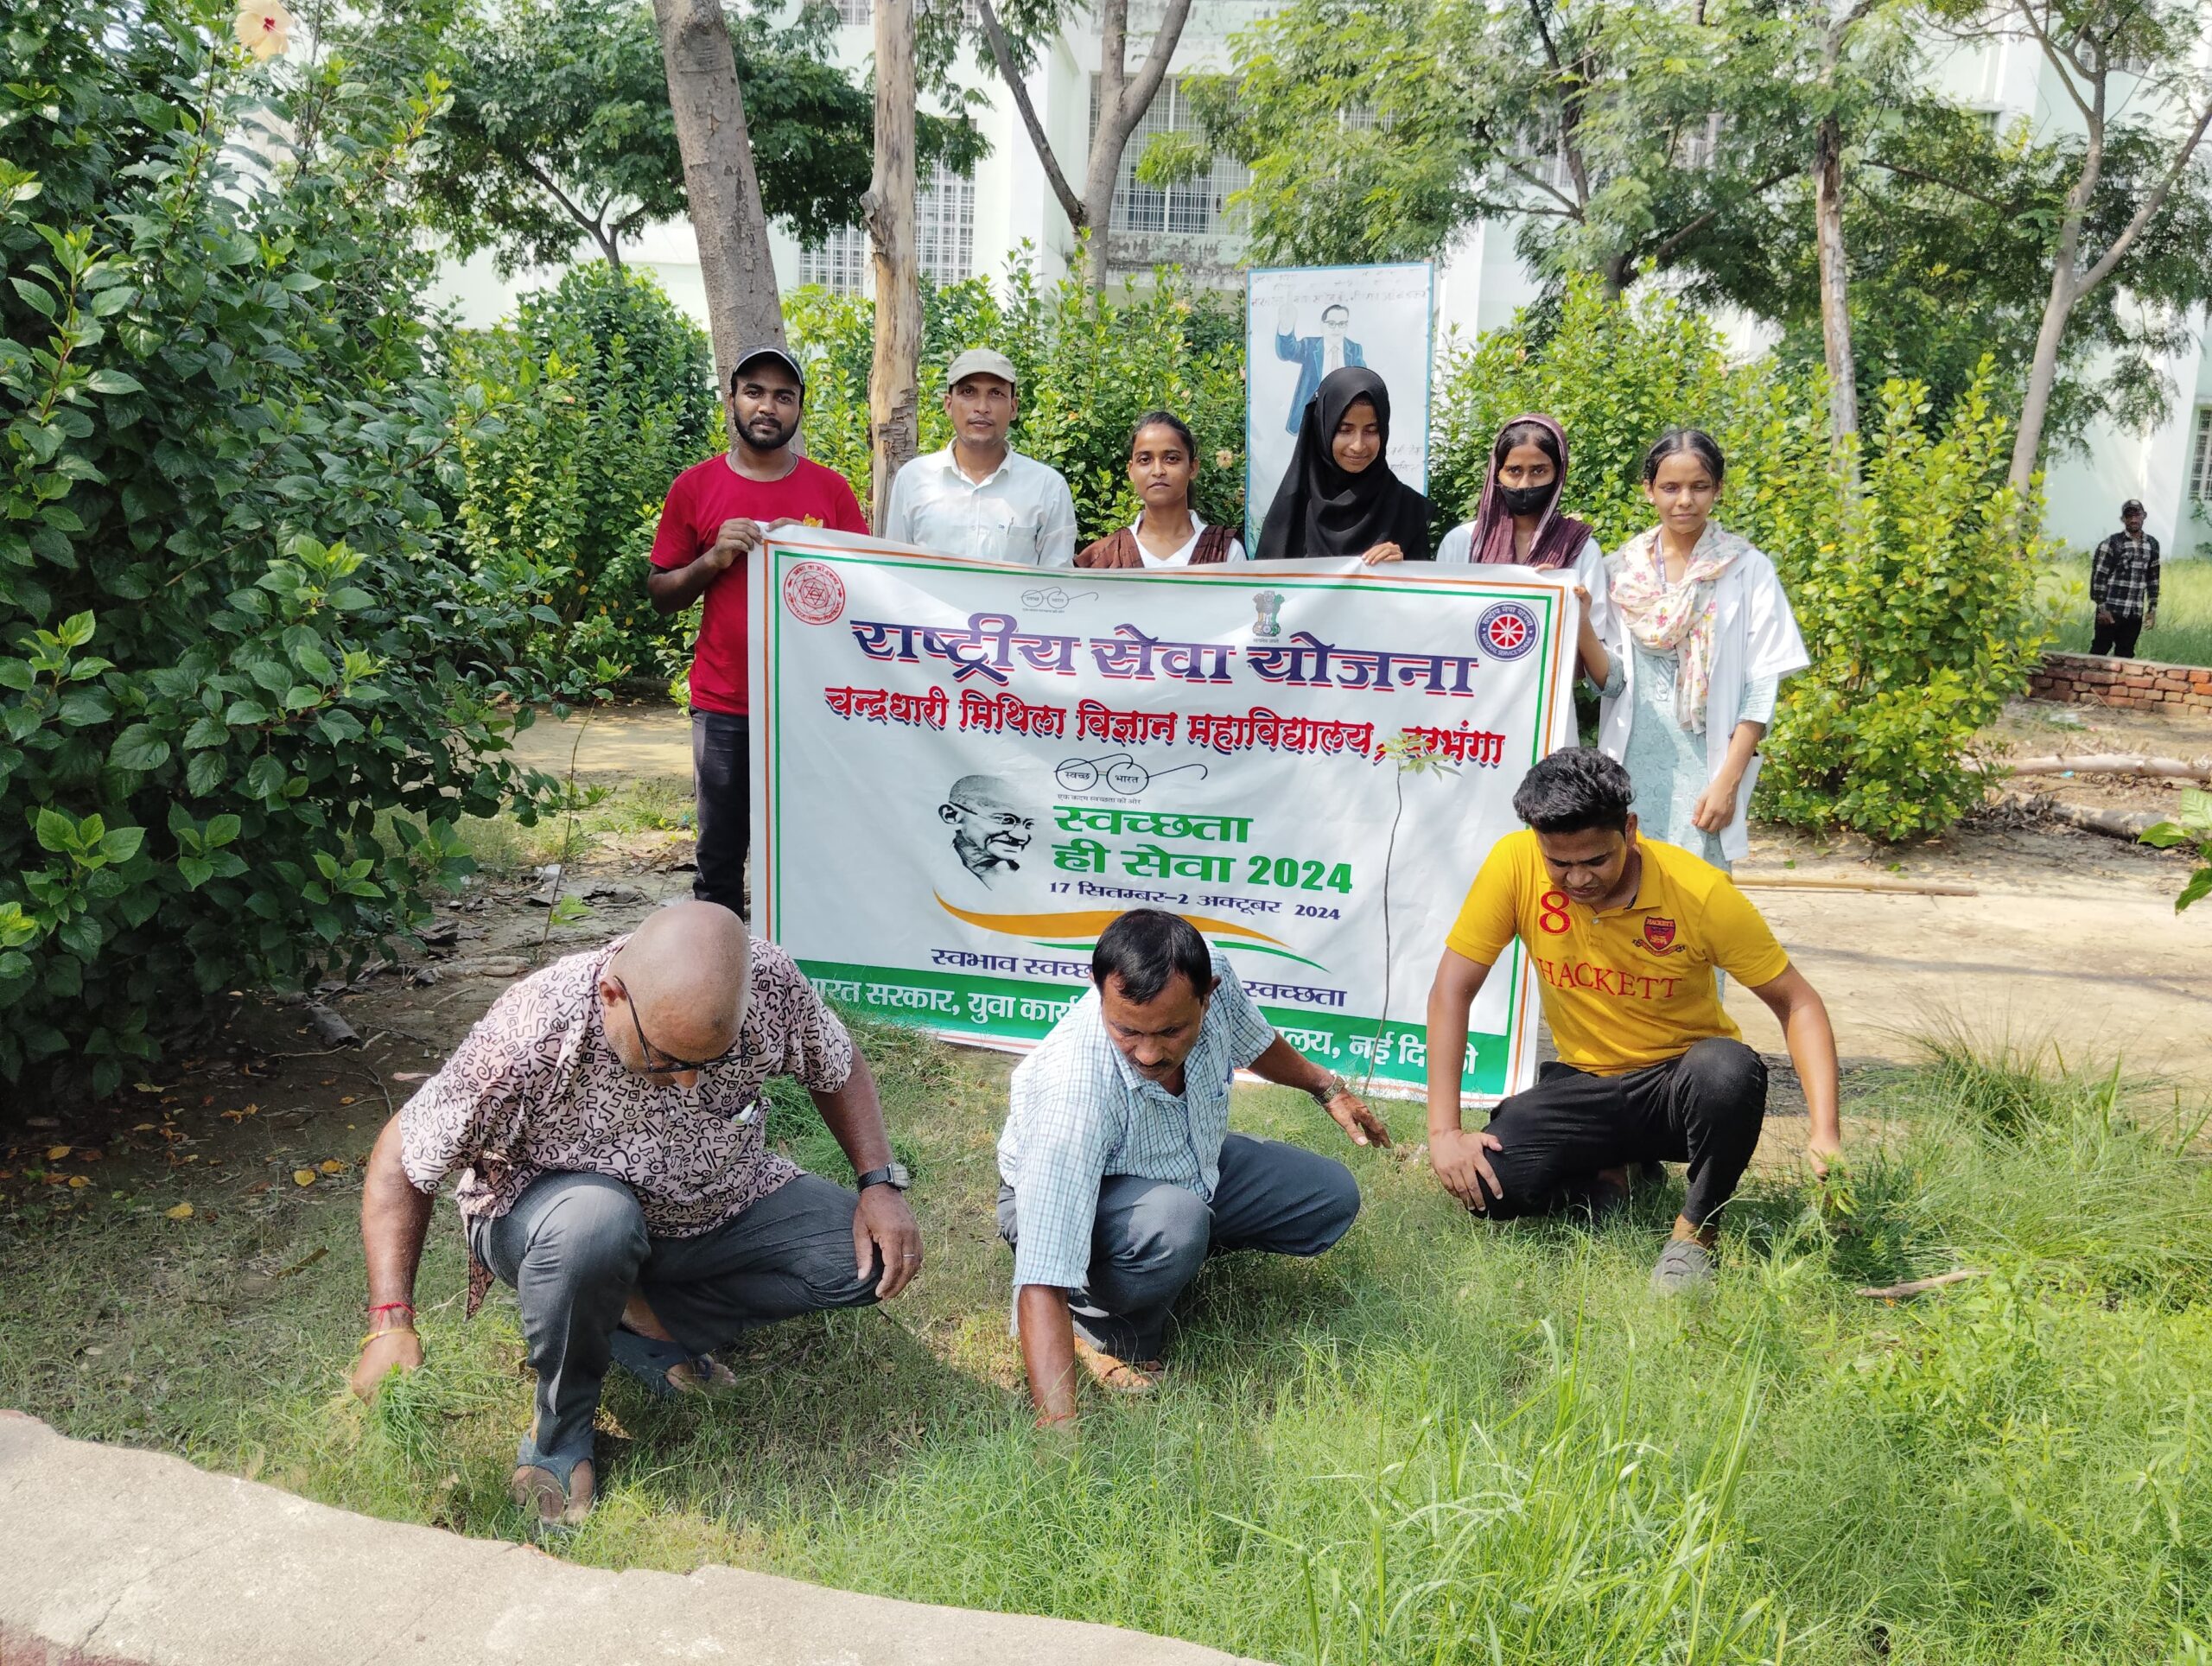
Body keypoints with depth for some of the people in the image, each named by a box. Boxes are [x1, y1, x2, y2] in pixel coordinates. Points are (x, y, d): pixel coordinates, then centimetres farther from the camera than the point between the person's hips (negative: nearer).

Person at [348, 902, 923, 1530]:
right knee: (594, 1225, -40)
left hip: (718, 1207, 4)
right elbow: (401, 1158, -22)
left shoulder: (767, 982, -26)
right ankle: (561, 1429, -12)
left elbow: (839, 1067, -5)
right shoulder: (528, 1039, -34)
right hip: (549, 1206, -3)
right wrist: (391, 1324, -30)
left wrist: (881, 1183, -17)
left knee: (868, 1258, -17)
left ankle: (643, 1323, -5)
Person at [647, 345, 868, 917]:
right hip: (724, 707, 0)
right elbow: (660, 594, 8)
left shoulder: (831, 489, 5)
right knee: (720, 857, 5)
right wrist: (713, 558, -10)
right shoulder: (695, 487, 4)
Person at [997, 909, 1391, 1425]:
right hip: (1060, 1201, -6)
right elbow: (1042, 1284, -45)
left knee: (1333, 1198, 4)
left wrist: (1327, 1087, 19)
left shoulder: (1210, 977, -26)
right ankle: (1098, 1322, -8)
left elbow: (1250, 1040, 4)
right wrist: (1059, 1429, -53)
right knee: (1174, 1227, -38)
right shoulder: (1073, 1086, -43)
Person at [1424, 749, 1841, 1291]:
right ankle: (1606, 1179, 8)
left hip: (1680, 1083, -1)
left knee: (1730, 1069, -37)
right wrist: (1444, 1131, -19)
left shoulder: (1701, 891, -21)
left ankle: (1696, 1230, -8)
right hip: (1584, 1084, 2)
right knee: (1482, 1180, -25)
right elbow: (1452, 990, -12)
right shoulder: (1514, 864, -17)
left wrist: (1825, 1135, -27)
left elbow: (1797, 1005, -14)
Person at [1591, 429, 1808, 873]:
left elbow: (1761, 688, -4)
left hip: (1705, 769, -2)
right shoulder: (1621, 570, 6)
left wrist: (1728, 780, -10)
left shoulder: (1748, 570, -2)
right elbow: (1612, 679, 4)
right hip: (1631, 768, 2)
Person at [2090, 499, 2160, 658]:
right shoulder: (2112, 543, -5)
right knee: (2099, 651, -2)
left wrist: (2153, 608, 11)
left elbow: (2154, 578, 16)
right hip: (2111, 610, -5)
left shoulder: (2152, 545, 11)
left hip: (2135, 613, 5)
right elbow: (2098, 577, -8)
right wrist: (2102, 608, -13)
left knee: (2125, 655, 7)